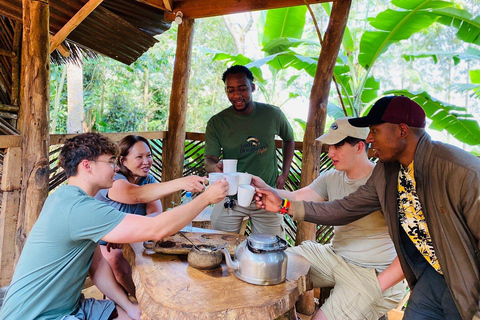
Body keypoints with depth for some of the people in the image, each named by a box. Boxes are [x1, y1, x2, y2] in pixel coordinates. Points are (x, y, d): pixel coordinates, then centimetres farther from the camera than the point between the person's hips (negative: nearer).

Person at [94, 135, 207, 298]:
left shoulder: (149, 180, -4)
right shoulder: (114, 181, -24)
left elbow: (155, 214, -18)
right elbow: (138, 194, -47)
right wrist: (180, 183, -64)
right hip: (101, 244, -4)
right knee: (121, 266, -32)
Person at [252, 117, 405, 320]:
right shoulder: (332, 178, 1)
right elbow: (295, 199, -5)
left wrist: (378, 286, -22)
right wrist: (267, 190, -25)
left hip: (374, 274, -6)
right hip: (335, 256, 7)